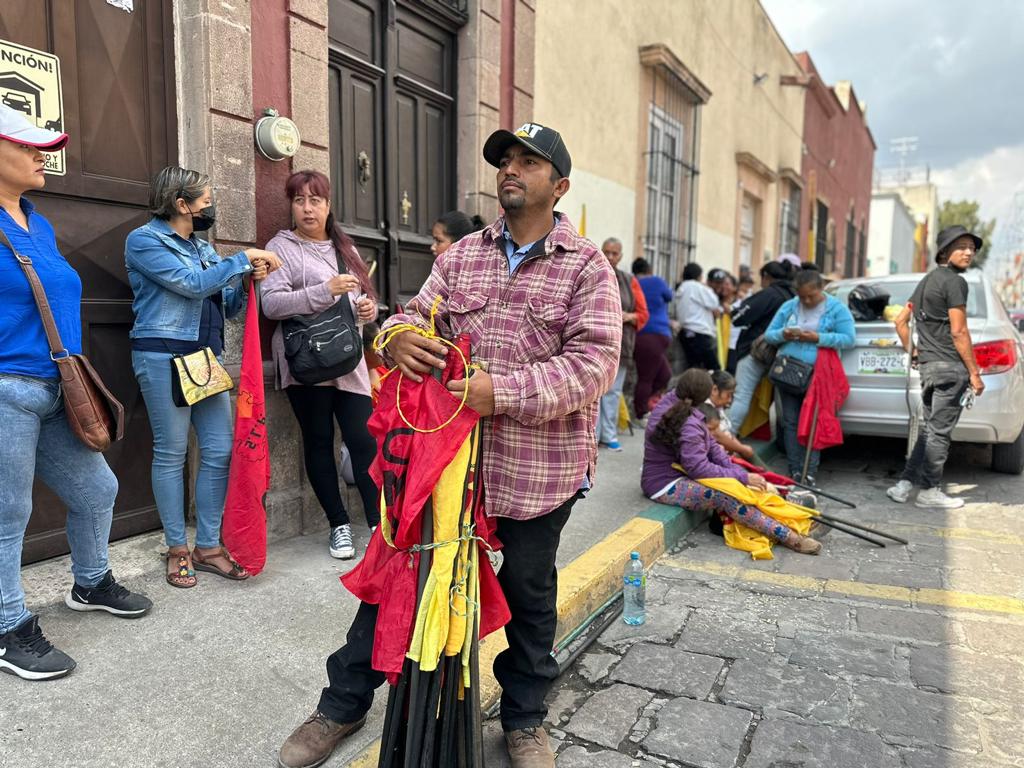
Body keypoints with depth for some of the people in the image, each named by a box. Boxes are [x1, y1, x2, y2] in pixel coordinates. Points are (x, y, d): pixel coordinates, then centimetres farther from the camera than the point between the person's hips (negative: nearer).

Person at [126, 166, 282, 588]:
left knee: (220, 450, 2)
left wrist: (247, 282, -1)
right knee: (171, 453, 0)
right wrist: (244, 258, -10)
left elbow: (227, 306, 18)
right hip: (163, 356, -7)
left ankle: (208, 546, 13)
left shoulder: (204, 248, 18)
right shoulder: (144, 240, -2)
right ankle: (177, 549, 13)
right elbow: (193, 284, -15)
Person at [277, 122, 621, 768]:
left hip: (537, 465, -2)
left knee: (529, 591, 15)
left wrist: (502, 390, -24)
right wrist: (400, 336, -16)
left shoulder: (587, 267, -4)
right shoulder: (462, 255, 10)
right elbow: (419, 313, 9)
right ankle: (344, 704, 32)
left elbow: (594, 363, -14)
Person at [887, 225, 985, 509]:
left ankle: (904, 484, 12)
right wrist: (974, 373, -10)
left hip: (928, 365, 9)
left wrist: (913, 352, 19)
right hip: (950, 367, -9)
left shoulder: (928, 280, 18)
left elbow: (900, 320, 20)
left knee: (929, 428, 14)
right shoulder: (954, 281, -10)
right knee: (939, 431, -1)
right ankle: (929, 491, 7)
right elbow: (958, 331, -14)